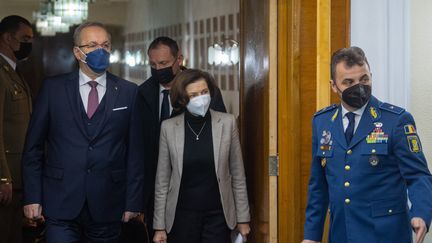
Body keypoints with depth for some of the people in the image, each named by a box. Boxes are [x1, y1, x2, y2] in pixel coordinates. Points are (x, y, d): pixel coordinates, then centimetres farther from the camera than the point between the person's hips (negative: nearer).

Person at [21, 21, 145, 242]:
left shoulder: (128, 92, 5)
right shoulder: (53, 88, 4)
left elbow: (135, 150, 4)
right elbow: (33, 146, 5)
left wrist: (133, 202, 0)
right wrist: (32, 197, -1)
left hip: (108, 208, 1)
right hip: (61, 205, -1)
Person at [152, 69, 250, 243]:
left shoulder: (227, 122, -3)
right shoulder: (168, 127, -2)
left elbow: (238, 175, 3)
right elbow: (162, 180, 3)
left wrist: (243, 218, 4)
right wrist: (159, 226, 2)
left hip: (218, 215, 0)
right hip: (182, 216, 0)